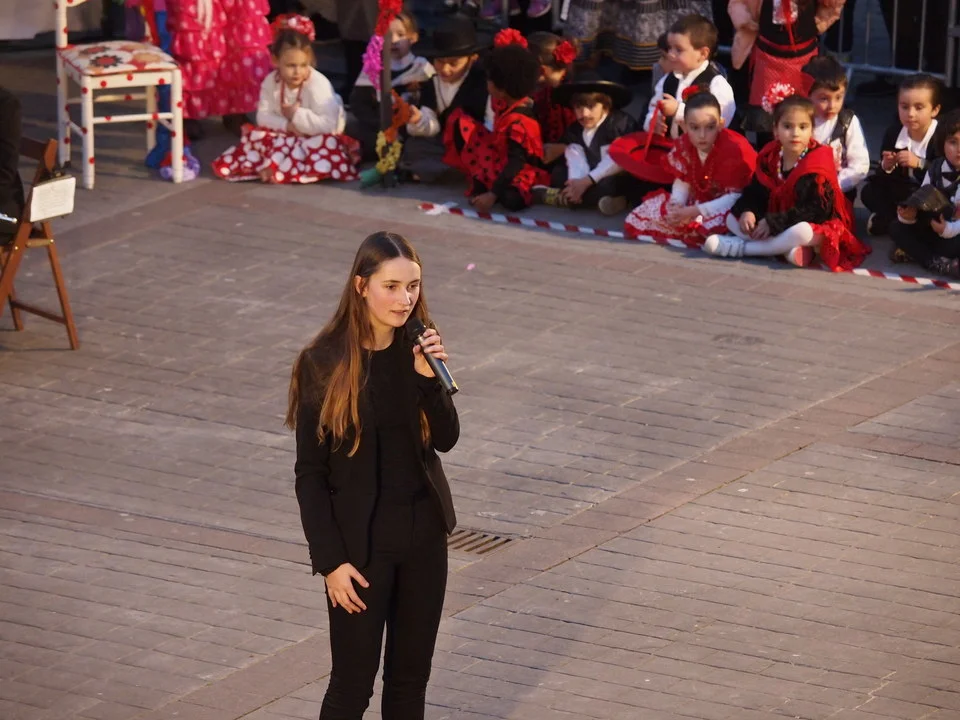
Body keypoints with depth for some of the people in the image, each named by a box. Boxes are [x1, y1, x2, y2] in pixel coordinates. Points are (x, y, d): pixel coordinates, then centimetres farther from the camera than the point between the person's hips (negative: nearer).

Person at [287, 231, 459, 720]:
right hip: (361, 541, -5)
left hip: (423, 533, 5)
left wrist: (430, 377, -18)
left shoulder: (419, 349, -1)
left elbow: (447, 439, -2)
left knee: (411, 678, 13)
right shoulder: (325, 362, -14)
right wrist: (330, 560, -13)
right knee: (353, 681, 0)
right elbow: (309, 473, -11)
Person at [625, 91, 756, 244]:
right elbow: (682, 181, 1)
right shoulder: (685, 145, -10)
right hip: (698, 200, 6)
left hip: (727, 207, -6)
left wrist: (695, 211, -31)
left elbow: (735, 197, -27)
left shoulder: (734, 149, -28)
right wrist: (676, 204, -22)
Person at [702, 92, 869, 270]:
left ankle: (741, 247, -26)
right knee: (733, 219, -4)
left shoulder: (817, 165, -21)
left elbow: (813, 210, -27)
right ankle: (790, 248, -24)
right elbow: (756, 193, 3)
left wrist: (773, 223, -29)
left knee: (802, 231, -41)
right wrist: (747, 212, -21)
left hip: (815, 227, -7)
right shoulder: (770, 157, -1)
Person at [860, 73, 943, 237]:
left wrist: (919, 164, -38)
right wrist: (886, 167, -24)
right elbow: (882, 177, -1)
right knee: (869, 192, -14)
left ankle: (886, 221, -11)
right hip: (900, 192, 5)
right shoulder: (893, 133, -4)